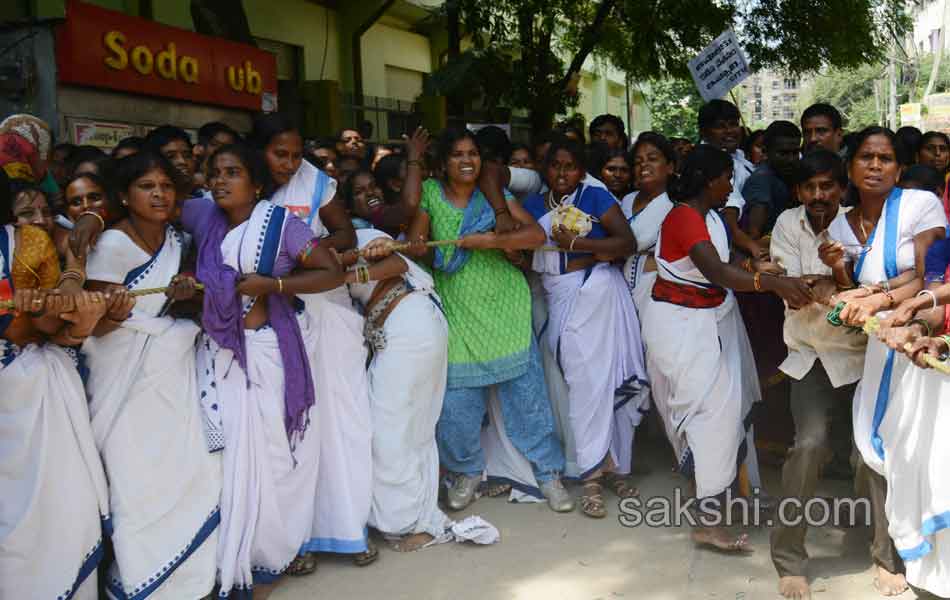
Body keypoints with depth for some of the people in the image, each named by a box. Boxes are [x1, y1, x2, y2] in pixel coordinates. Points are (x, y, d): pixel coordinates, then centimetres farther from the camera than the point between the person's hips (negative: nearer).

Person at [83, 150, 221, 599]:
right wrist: (115, 314, -35)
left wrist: (185, 289, -4)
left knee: (187, 471, 5)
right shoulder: (112, 245, -15)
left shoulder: (175, 239, 5)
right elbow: (96, 327, -13)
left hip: (172, 368, 6)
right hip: (128, 376, -6)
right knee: (139, 480, -2)